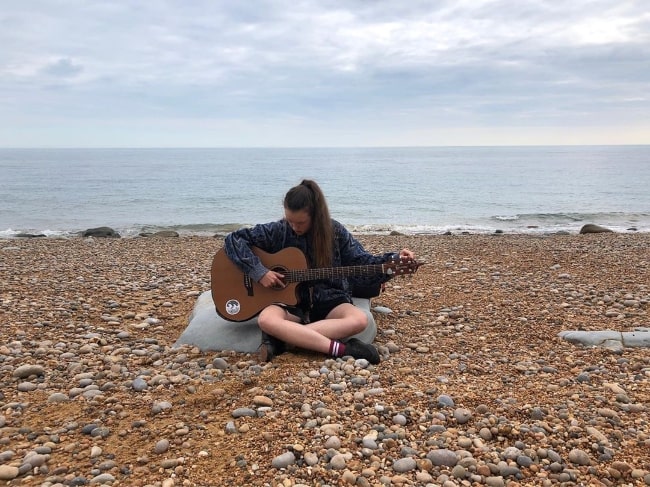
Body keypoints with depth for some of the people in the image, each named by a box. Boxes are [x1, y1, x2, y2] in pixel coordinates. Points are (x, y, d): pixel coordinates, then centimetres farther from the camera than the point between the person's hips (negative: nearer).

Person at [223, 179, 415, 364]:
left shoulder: (334, 231, -2)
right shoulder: (277, 231, -6)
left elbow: (362, 261, 2)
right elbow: (233, 239, -7)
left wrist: (395, 260, -13)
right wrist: (259, 271, -17)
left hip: (327, 300, 2)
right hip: (290, 301, -1)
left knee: (359, 319, -30)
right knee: (266, 320, -34)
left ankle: (280, 337, -27)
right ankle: (341, 349, -35)